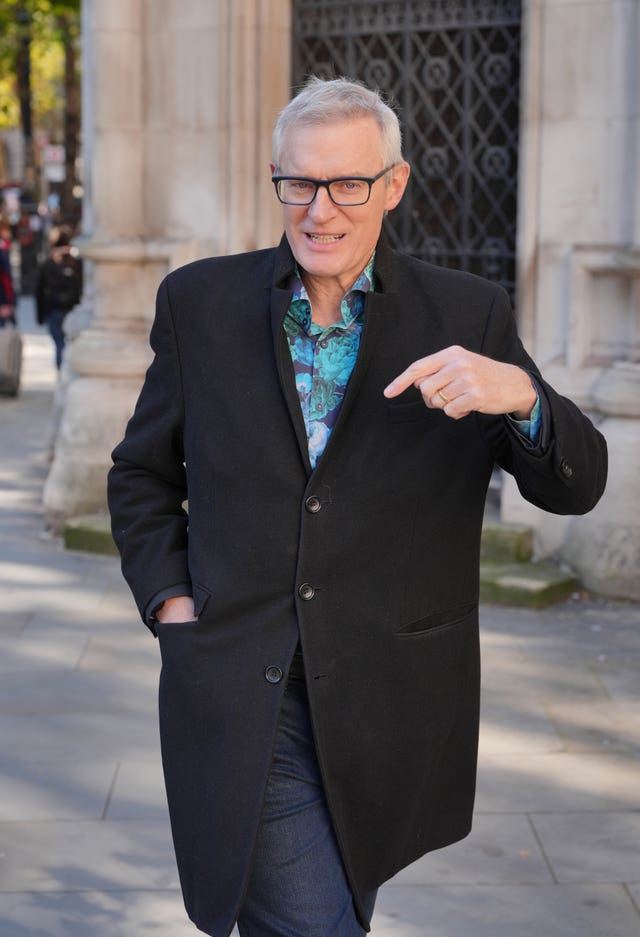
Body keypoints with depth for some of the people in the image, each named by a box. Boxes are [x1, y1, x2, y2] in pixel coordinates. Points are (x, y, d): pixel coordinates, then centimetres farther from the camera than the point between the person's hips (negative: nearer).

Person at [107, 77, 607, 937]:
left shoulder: (467, 315, 0)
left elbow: (576, 486, -5)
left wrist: (520, 396, -25)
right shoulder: (200, 301, 3)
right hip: (240, 700, -1)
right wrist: (171, 600, -1)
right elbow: (142, 473, 14)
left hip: (387, 711, 1)